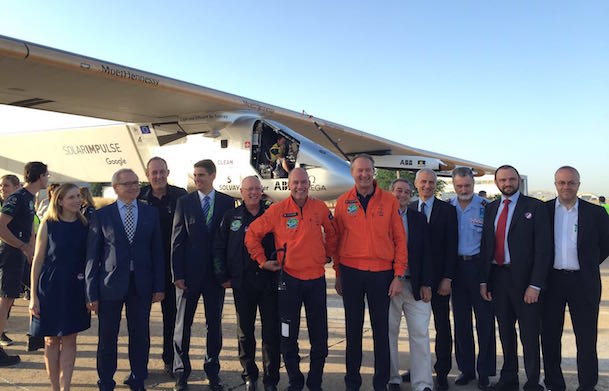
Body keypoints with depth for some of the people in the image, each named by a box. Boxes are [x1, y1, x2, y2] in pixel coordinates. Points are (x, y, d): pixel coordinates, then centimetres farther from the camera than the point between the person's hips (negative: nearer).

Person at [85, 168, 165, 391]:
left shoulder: (150, 214, 5)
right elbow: (92, 256, -1)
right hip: (110, 285, -1)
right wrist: (92, 293, -4)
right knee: (107, 337, 10)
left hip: (141, 285, 2)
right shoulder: (101, 216, -1)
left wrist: (159, 286, 1)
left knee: (140, 336, 11)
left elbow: (157, 252, 6)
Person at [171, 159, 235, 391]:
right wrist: (178, 274, -7)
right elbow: (177, 240, -1)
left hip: (216, 273, 1)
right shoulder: (184, 202, 1)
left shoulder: (227, 202, 2)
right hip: (189, 272, 0)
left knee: (214, 324, 11)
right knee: (183, 324, 9)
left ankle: (213, 372, 25)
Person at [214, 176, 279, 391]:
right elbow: (218, 248, 7)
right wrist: (223, 276, 2)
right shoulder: (231, 217, 5)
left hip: (269, 281, -1)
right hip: (242, 283, 1)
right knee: (245, 331, 11)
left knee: (271, 332, 2)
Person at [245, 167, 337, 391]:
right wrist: (263, 261, -1)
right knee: (288, 337, 7)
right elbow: (252, 234, 1)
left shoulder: (320, 208, 1)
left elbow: (332, 232, 18)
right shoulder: (277, 210, -6)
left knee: (319, 337, 9)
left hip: (316, 278, 2)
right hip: (289, 278, -2)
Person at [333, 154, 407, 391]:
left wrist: (399, 275, -5)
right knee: (353, 329, 12)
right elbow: (337, 239, 7)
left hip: (381, 273, -1)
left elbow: (400, 239, 0)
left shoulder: (389, 201, 0)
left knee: (381, 331, 8)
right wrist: (338, 274, 5)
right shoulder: (343, 202, 3)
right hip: (351, 272, 1)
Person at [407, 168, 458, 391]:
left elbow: (451, 246, -4)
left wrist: (448, 278, -10)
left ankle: (442, 372, 17)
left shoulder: (447, 210, -1)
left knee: (442, 326, 6)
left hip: (438, 277, -2)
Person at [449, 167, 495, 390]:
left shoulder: (486, 206, -3)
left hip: (479, 265, -3)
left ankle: (485, 371, 14)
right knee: (461, 320, 10)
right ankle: (466, 368, 22)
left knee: (484, 319, 1)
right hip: (456, 267, 3)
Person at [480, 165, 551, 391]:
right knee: (505, 331, 15)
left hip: (523, 279, -4)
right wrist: (483, 280, 4)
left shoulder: (535, 207, -4)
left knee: (529, 334, 5)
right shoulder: (490, 209, 10)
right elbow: (485, 246, 10)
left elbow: (543, 248, -9)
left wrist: (535, 285, -15)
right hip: (497, 277, 4)